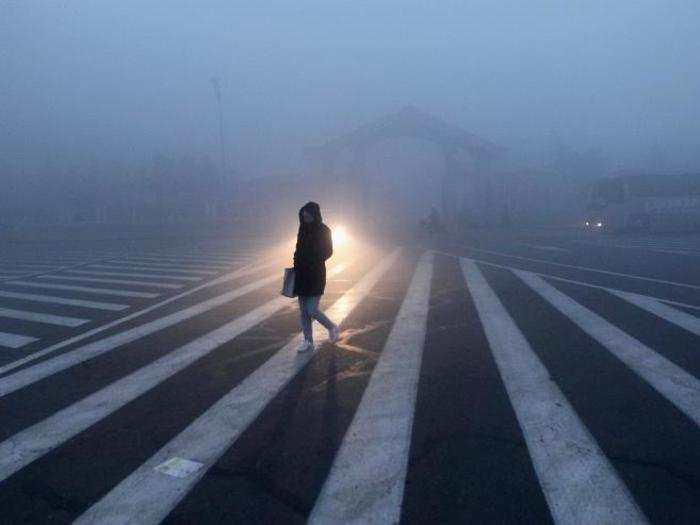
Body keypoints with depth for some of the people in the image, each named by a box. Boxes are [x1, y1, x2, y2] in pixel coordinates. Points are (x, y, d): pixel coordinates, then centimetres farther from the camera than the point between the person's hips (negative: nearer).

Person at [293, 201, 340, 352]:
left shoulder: (323, 231, -8)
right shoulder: (303, 229, 8)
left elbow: (328, 252, -9)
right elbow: (299, 250, 14)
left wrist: (313, 260, -21)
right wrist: (297, 264, -1)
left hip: (315, 275, -6)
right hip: (302, 275, 6)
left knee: (312, 310, -7)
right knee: (303, 311, 7)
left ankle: (333, 328, 19)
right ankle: (308, 341, 17)